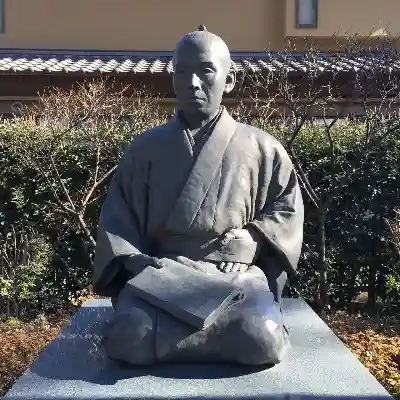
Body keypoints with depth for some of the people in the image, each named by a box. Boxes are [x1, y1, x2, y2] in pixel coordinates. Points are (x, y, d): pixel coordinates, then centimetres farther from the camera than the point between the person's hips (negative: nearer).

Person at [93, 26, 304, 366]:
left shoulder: (261, 148, 9)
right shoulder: (145, 147, 10)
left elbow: (287, 209, 15)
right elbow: (116, 217, 8)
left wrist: (252, 236, -5)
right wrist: (132, 258, -12)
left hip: (236, 274, 0)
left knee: (262, 341, -31)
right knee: (131, 339, -31)